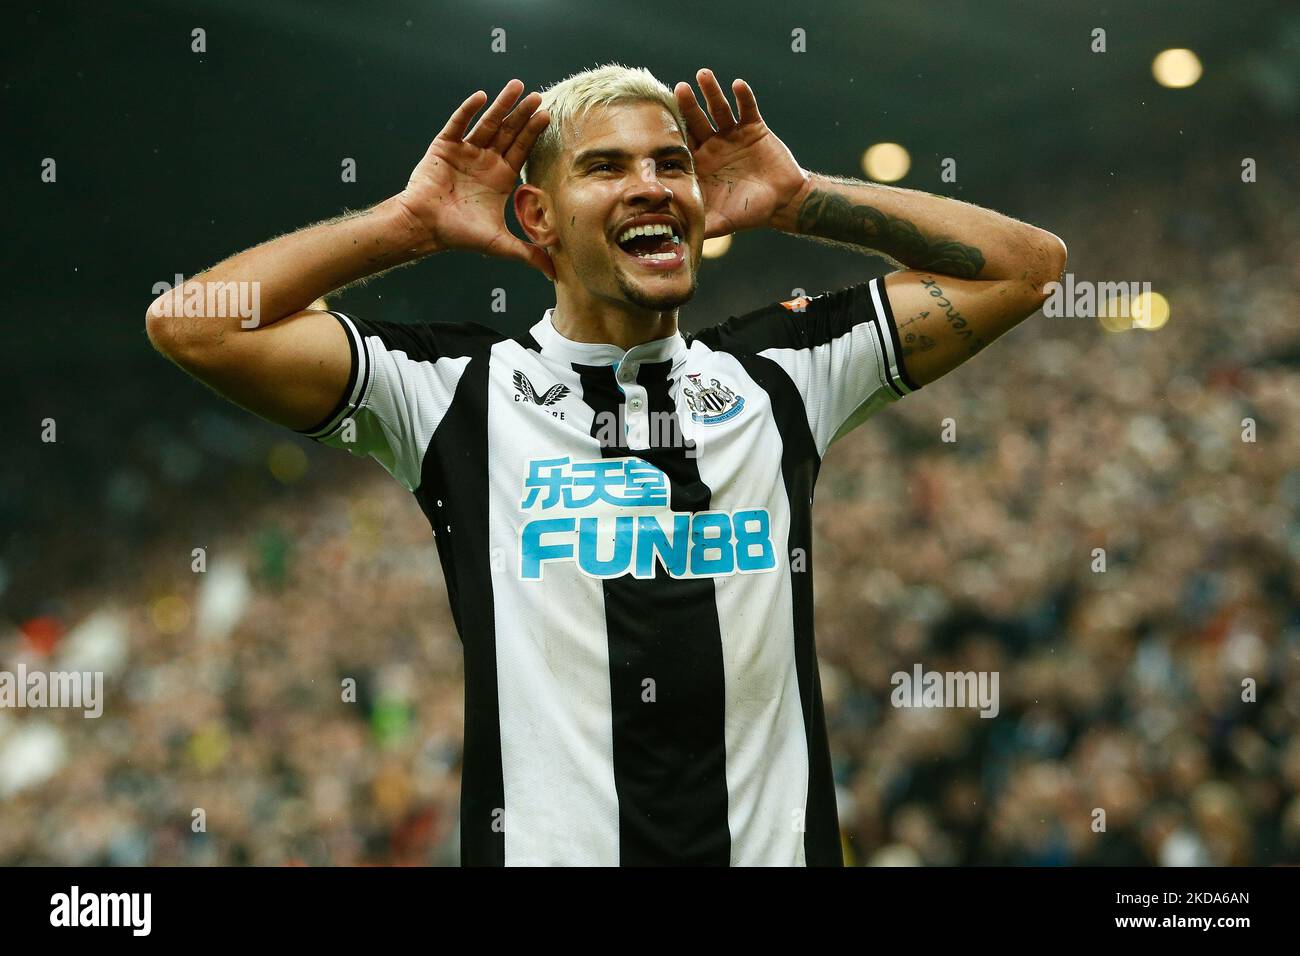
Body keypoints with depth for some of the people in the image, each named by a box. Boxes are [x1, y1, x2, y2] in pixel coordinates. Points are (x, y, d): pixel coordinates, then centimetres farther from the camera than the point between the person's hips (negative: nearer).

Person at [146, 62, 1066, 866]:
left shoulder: (780, 372, 8)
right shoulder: (456, 389, 1)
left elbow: (1028, 264, 12)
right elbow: (192, 324, -6)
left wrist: (797, 199, 7)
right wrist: (410, 223, -1)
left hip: (778, 845, 3)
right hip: (547, 845, -2)